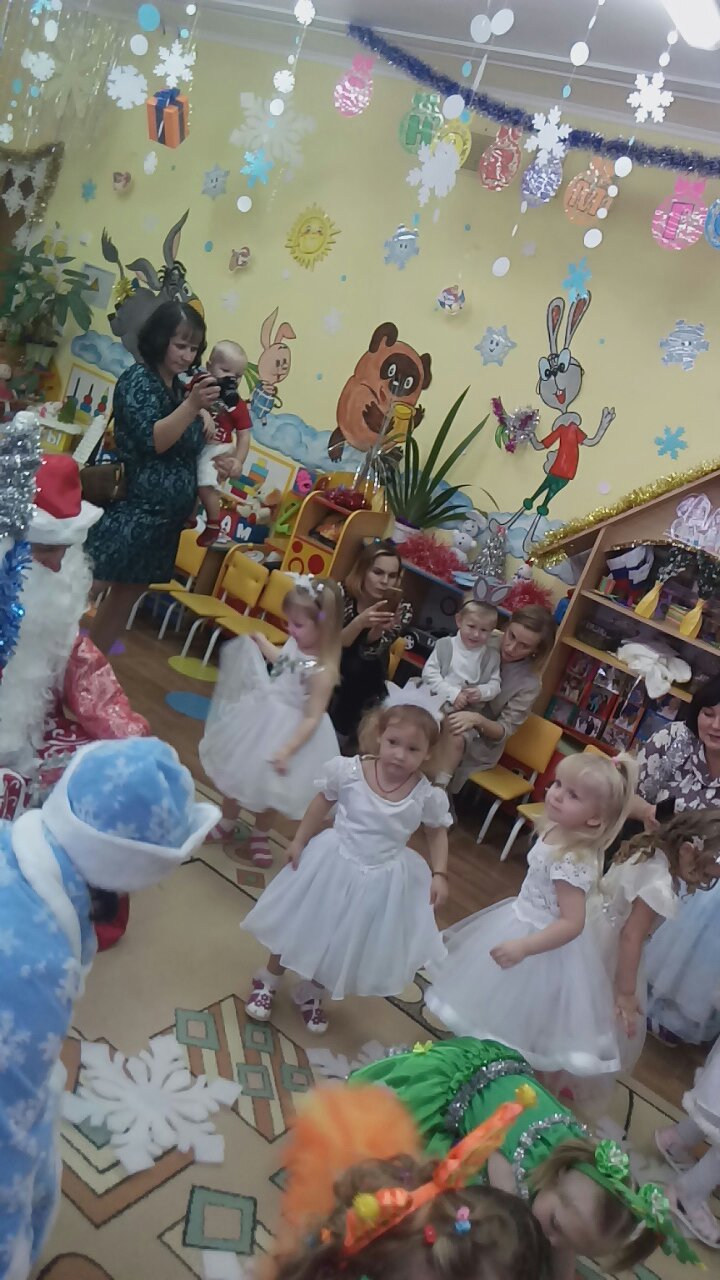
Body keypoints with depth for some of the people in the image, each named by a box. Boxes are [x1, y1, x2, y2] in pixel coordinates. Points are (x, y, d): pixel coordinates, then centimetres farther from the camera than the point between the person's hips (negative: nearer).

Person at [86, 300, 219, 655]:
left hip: (165, 516, 8)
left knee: (126, 595, 15)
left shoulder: (181, 387, 12)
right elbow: (151, 441, -21)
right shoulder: (138, 378, -10)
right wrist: (193, 405, -30)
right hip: (131, 509, -8)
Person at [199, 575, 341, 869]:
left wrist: (287, 750, -31)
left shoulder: (322, 671, -30)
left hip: (287, 731, -7)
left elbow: (313, 718, -27)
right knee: (236, 771, 22)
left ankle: (260, 835, 44)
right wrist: (260, 641, 19)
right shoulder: (296, 643, -10)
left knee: (268, 788, 15)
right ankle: (227, 823, 47)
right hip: (260, 716, 7)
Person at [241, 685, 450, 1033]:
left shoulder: (427, 796, -19)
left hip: (383, 882, 1)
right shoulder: (348, 771, -21)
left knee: (351, 945, 19)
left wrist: (439, 874, -7)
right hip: (333, 865, -1)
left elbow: (437, 832, 1)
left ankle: (312, 991, 49)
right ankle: (269, 979, 48)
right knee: (305, 927, 19)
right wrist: (300, 841, 2)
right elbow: (323, 802, -3)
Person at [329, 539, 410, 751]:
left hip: (363, 687, 1)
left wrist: (379, 629, -38)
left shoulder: (399, 611, -13)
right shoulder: (341, 594, -16)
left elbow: (369, 653, -18)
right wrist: (360, 622, -39)